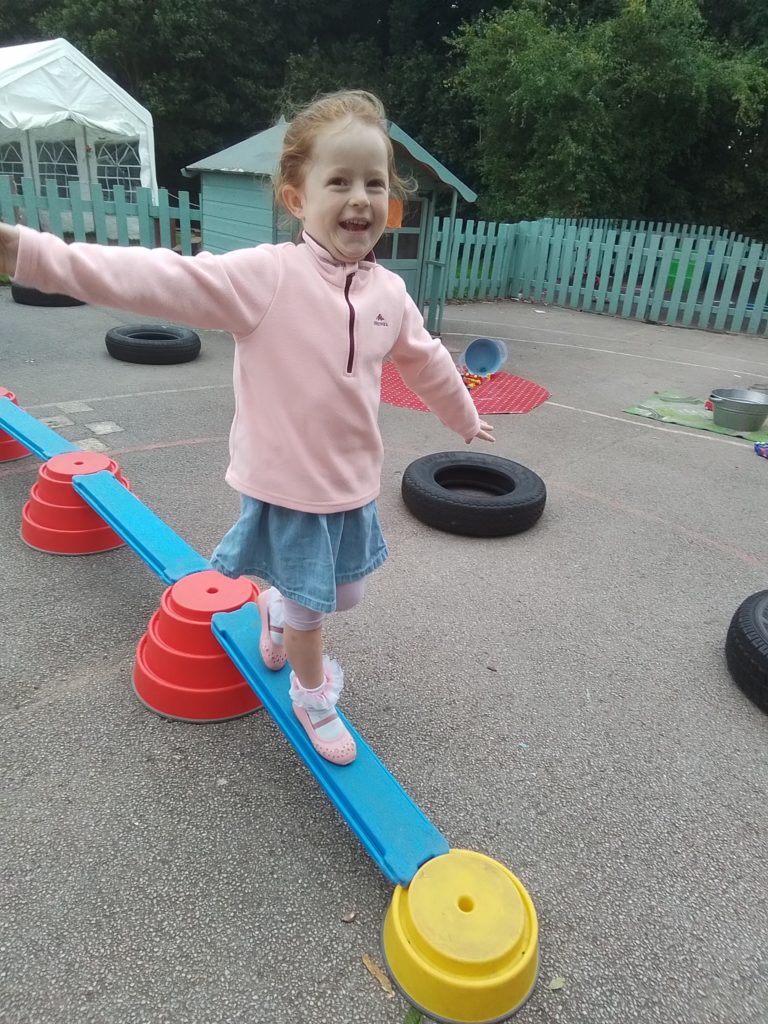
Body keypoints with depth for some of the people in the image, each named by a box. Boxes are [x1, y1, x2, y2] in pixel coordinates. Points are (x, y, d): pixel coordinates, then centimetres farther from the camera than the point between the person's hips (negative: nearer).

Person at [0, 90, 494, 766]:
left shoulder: (389, 291, 0)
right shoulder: (263, 274, -17)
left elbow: (427, 362, 15)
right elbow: (160, 278, -27)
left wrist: (465, 417, 30)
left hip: (352, 481, 5)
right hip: (287, 482, -5)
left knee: (343, 595, 22)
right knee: (310, 608, 14)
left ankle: (275, 611, 57)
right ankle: (312, 698, 45)